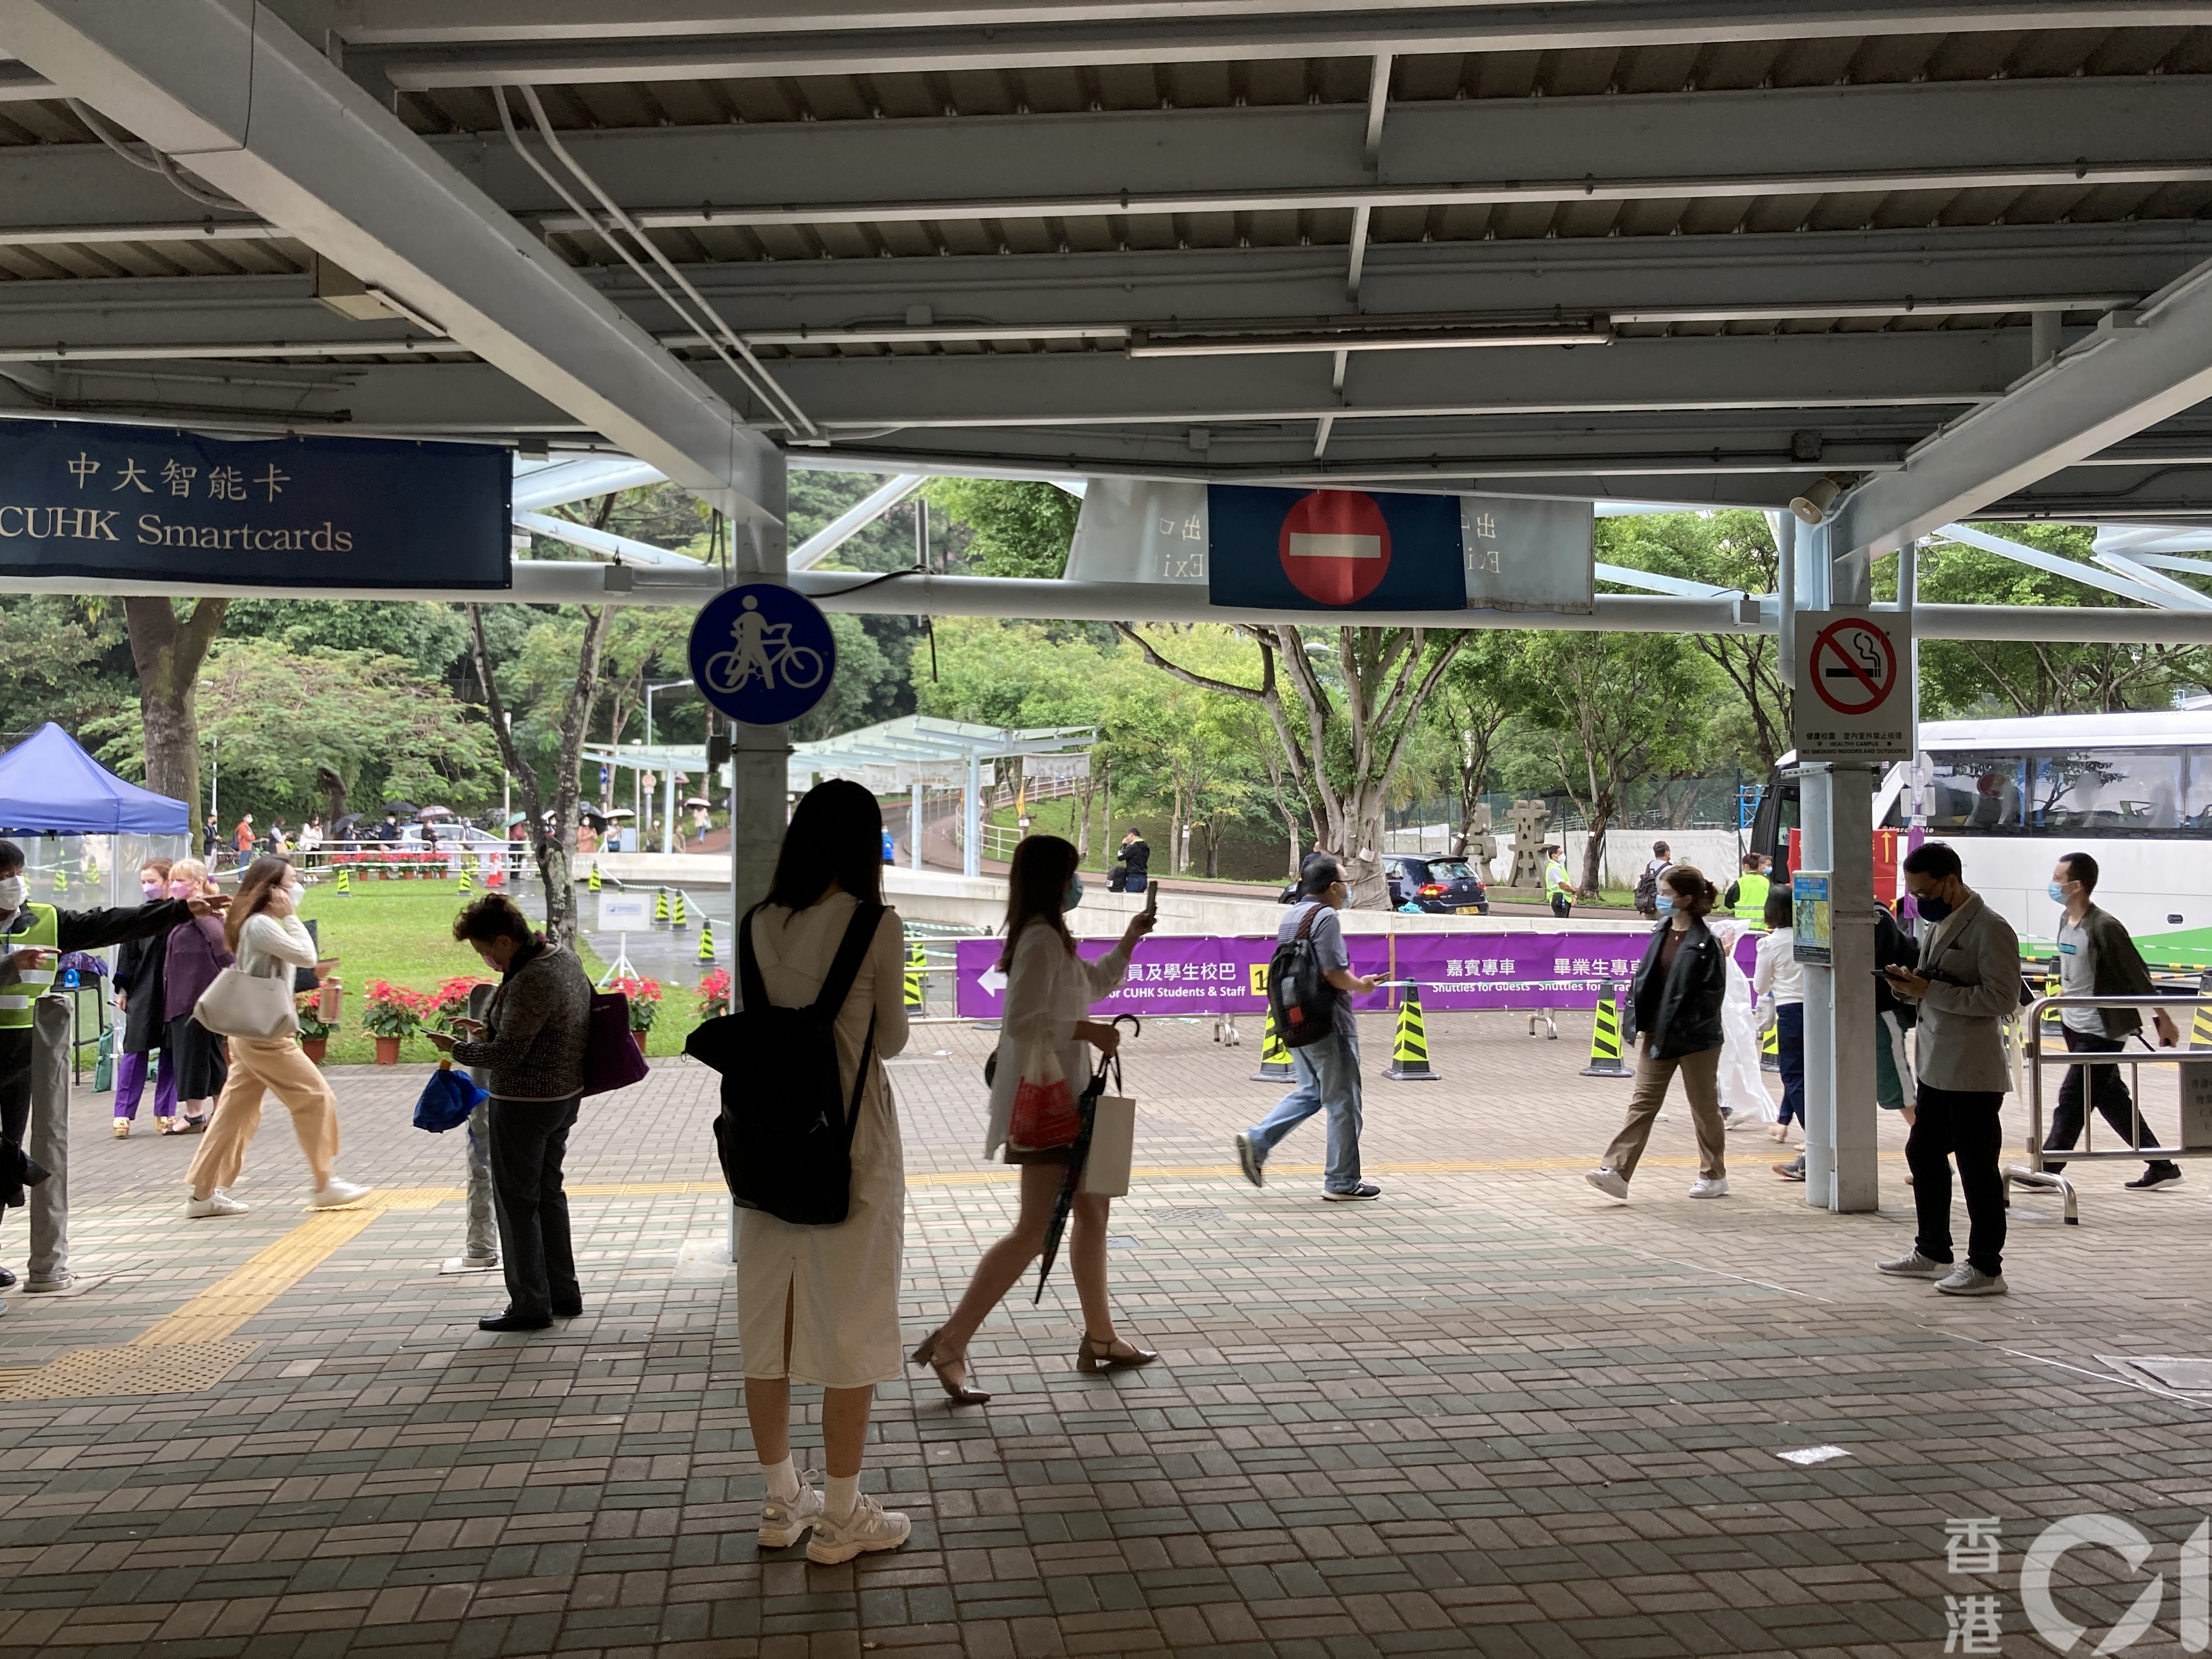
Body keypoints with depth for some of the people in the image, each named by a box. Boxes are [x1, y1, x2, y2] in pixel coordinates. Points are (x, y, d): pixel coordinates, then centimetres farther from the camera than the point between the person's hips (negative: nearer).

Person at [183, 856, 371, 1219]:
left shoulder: (260, 925, 15)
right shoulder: (260, 925, -16)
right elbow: (306, 956, -19)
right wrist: (290, 916, -12)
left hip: (252, 1035, 10)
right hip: (265, 1036, -10)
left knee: (236, 1112, 11)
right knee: (317, 1098, -3)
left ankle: (205, 1194, 13)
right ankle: (325, 1184, 3)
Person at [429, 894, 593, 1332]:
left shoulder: (528, 982, -26)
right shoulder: (565, 958, 4)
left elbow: (506, 1055, -22)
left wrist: (458, 1048, -7)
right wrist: (490, 1030, 10)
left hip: (524, 1103, -10)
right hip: (565, 1096, 10)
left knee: (517, 1202, 4)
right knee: (548, 1193, 20)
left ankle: (530, 1305, 12)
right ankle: (563, 1293, 28)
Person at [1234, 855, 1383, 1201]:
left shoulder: (1291, 916, 12)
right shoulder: (1325, 917, -16)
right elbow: (1333, 972, -23)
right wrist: (1360, 986, -4)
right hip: (1327, 1022, -9)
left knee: (1311, 1092, 20)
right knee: (1342, 1101, 2)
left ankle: (1256, 1141, 8)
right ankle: (1342, 1181, 9)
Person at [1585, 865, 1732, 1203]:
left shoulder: (1705, 943, -14)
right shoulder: (1661, 931, 7)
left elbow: (1712, 994, -15)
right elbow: (1644, 978, 11)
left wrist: (1684, 1026, -20)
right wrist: (1640, 1020, 1)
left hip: (1696, 1039, -6)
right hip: (1657, 1033, 6)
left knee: (1704, 1106, 9)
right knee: (1642, 1102, 0)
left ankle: (1714, 1175, 25)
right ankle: (1617, 1171, -5)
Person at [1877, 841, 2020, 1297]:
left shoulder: (1991, 929, -14)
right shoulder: (1938, 926, 14)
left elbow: (2003, 998, -21)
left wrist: (1930, 991, -22)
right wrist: (1911, 985, 1)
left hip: (1973, 1074, -10)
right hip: (1936, 1068, 10)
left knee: (1977, 1166, -2)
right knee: (1923, 1154, 16)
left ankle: (1986, 1268, 7)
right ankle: (1932, 1252, 29)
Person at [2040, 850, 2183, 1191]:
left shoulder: (2104, 927, -21)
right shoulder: (2066, 920, 3)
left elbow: (2138, 976, -15)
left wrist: (2163, 1020, -10)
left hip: (2102, 1031, -9)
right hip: (2074, 1026, 9)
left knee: (2072, 1099, -5)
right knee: (2112, 1098, 14)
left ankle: (2046, 1171, 1)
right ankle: (2161, 1166, 24)